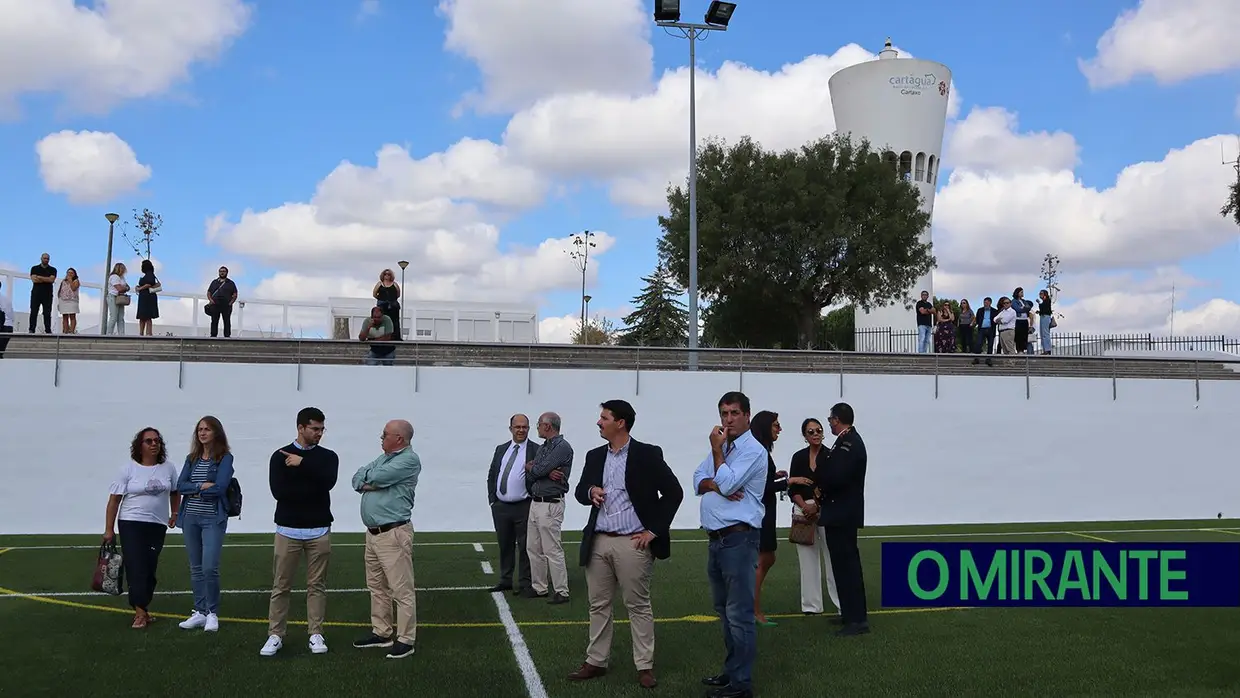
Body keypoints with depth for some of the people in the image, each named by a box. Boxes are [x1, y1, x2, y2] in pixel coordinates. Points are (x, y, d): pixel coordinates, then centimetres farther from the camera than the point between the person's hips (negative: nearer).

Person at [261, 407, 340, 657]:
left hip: (319, 531, 1)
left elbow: (328, 481, -17)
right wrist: (313, 488, -13)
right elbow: (278, 491, -14)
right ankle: (275, 635, 12)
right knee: (281, 585, 4)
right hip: (289, 530, -1)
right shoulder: (280, 456, 0)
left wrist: (303, 463, -19)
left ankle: (316, 634, 13)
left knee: (317, 585, 6)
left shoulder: (328, 456, 4)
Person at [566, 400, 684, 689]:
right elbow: (580, 491, 17)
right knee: (598, 605, 11)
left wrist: (654, 530, -8)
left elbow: (673, 492, -6)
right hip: (598, 542, 5)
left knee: (638, 606, 2)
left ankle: (645, 667, 10)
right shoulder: (595, 456, 10)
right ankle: (596, 662, 21)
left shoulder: (647, 454, -6)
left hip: (632, 543, -5)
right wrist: (590, 492, -7)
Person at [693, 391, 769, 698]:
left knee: (739, 613, -6)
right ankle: (731, 670, 28)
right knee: (724, 610, 17)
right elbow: (698, 481, 7)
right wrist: (716, 485, -13)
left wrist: (717, 449, -10)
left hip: (738, 538, -9)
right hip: (716, 538, 9)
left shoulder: (753, 450, -11)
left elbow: (727, 483, -20)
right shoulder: (721, 448, 16)